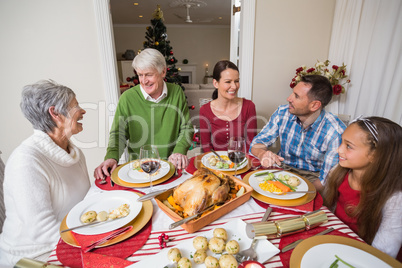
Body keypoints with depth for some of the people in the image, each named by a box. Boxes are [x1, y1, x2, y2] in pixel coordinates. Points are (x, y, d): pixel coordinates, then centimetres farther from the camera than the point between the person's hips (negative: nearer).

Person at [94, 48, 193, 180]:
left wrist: (180, 151, -10)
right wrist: (111, 157, -17)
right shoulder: (127, 98, -6)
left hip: (172, 165, 1)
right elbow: (118, 134, 1)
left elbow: (186, 128, 5)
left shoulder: (177, 92, 0)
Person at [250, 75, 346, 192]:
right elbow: (257, 142, -4)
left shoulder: (336, 132, -20)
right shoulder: (283, 112, -9)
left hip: (313, 176, -4)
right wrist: (263, 154, -28)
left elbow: (327, 180, -16)